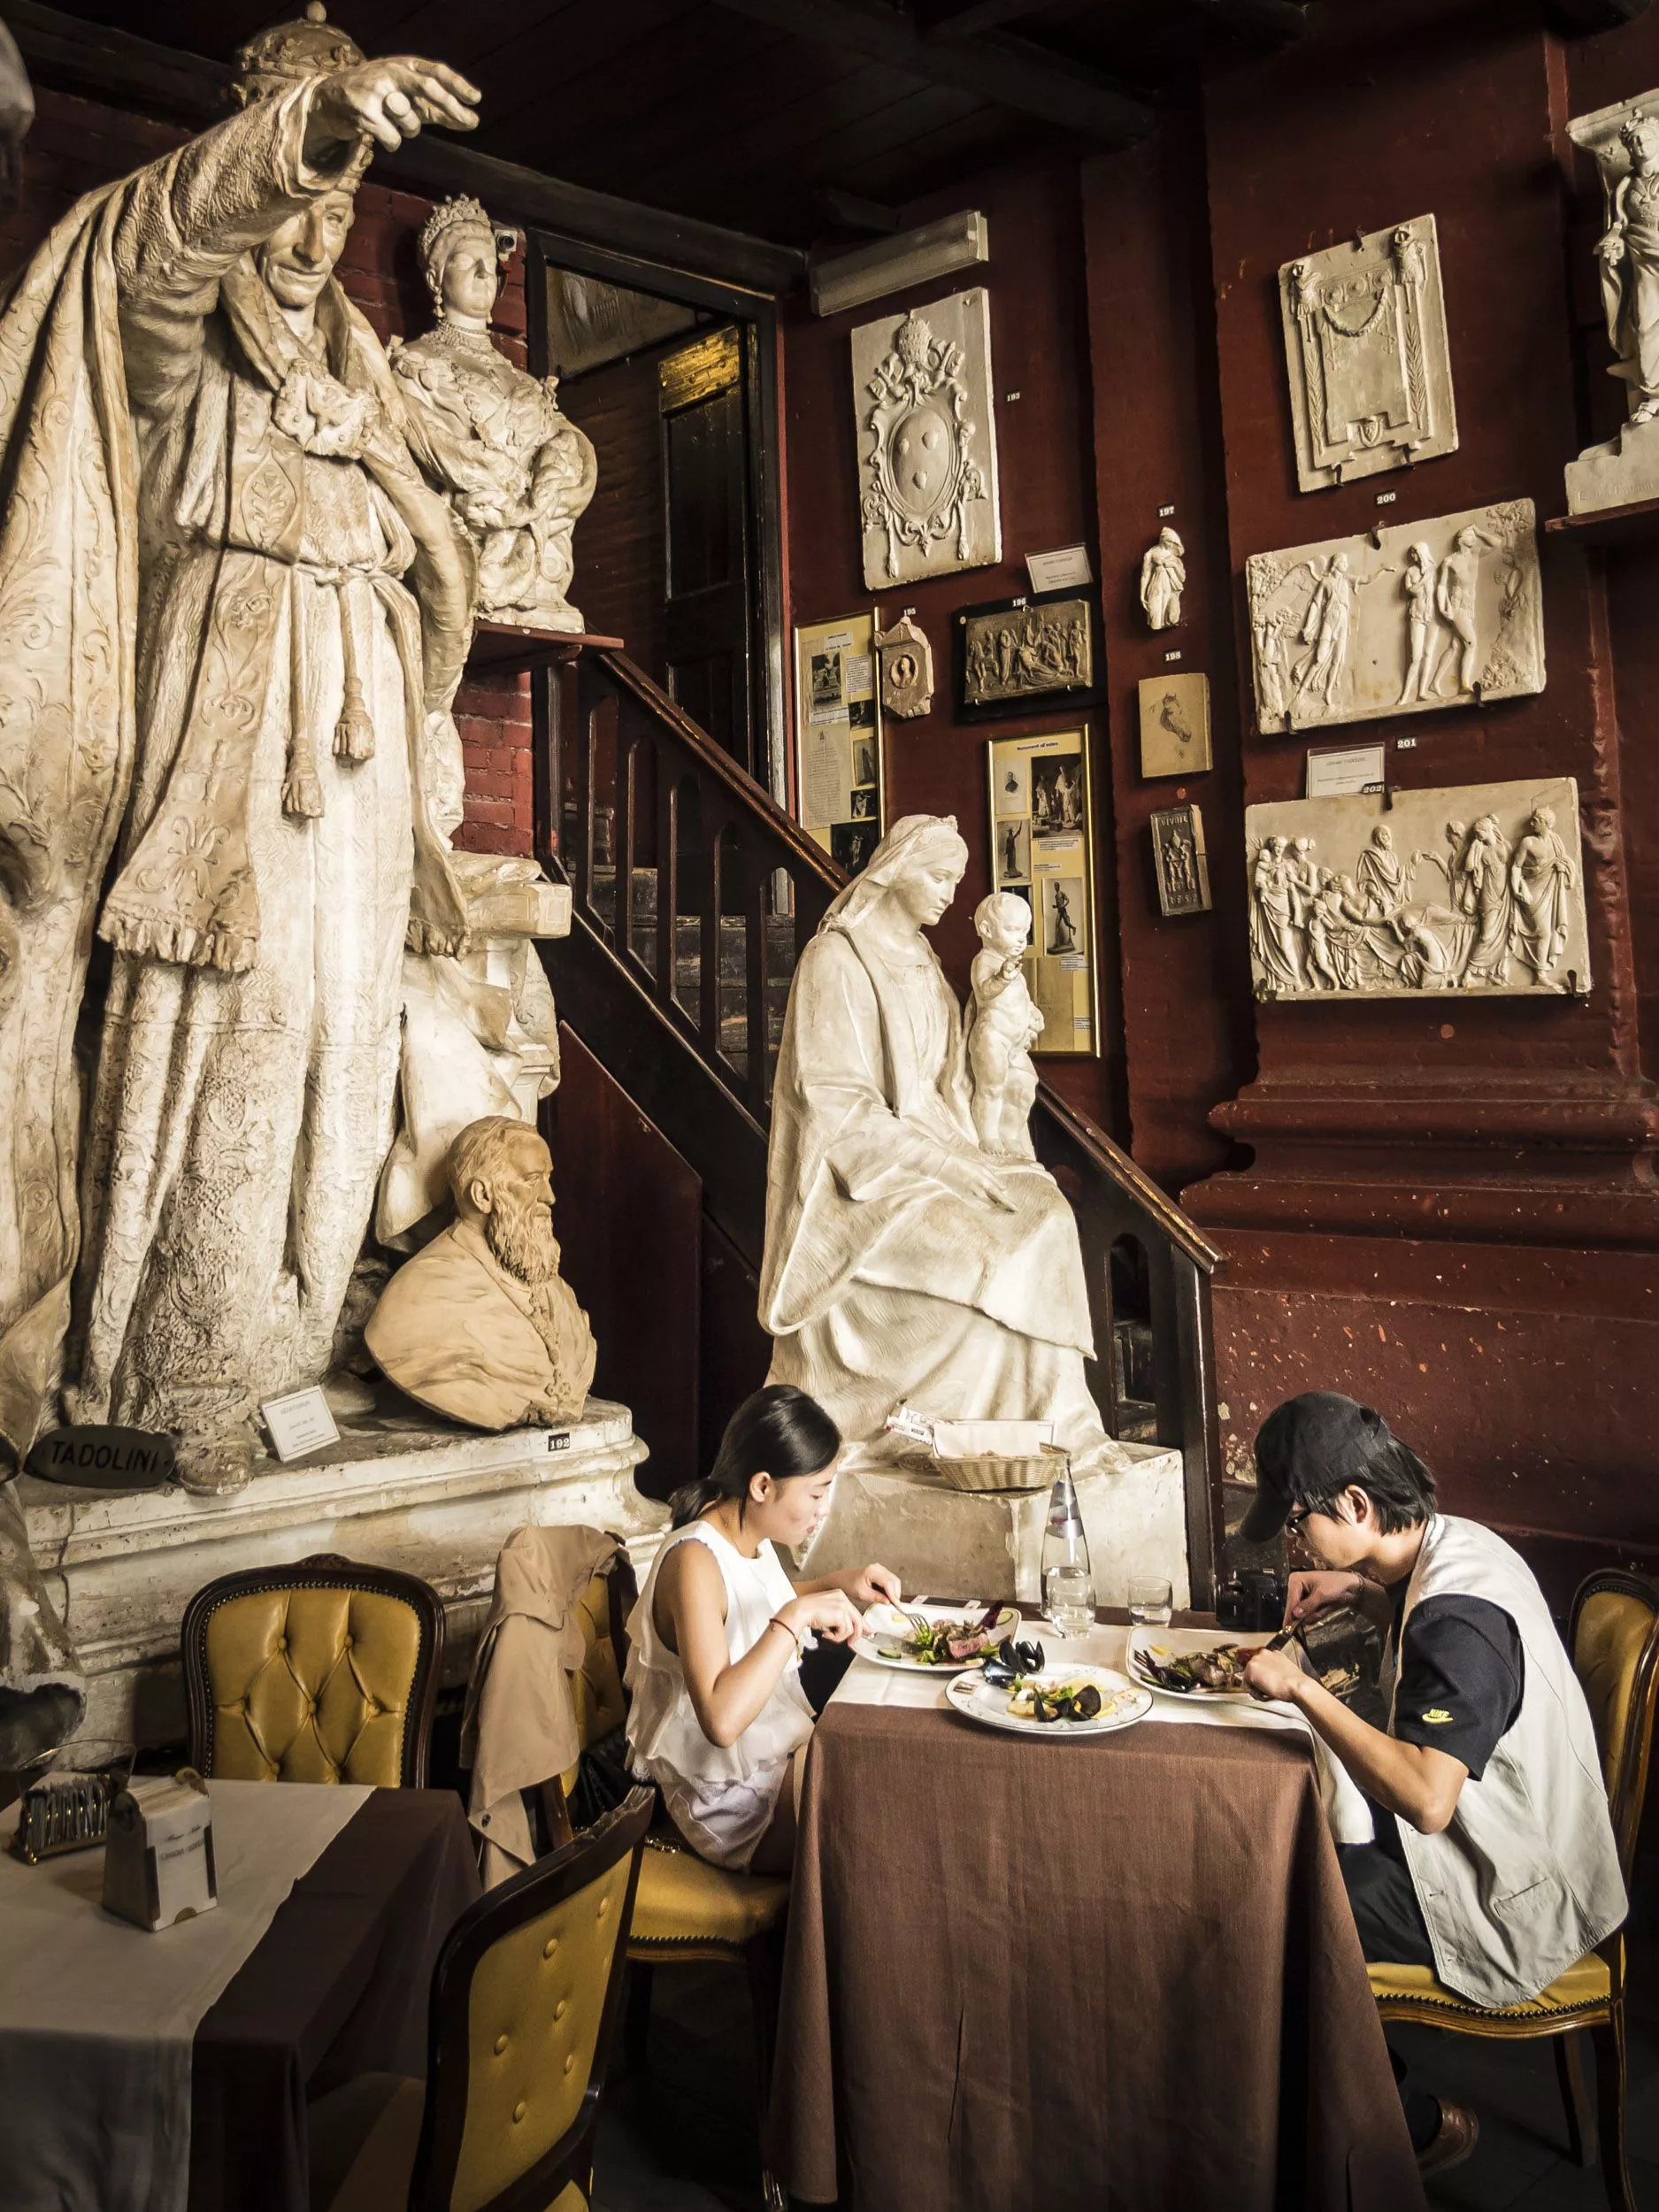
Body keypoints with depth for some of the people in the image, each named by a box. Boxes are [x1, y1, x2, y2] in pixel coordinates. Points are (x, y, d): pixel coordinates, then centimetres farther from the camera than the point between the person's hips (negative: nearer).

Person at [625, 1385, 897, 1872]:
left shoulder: (750, 1536, -1)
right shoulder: (695, 1559, -28)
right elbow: (721, 1720, -38)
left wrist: (840, 1584, 8)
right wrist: (798, 1614, -34)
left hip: (782, 1751, 9)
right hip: (733, 1803, -9)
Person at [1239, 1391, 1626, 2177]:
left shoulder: (1457, 1619, -31)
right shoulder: (1452, 1543, -3)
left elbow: (1426, 1799, -38)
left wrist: (1302, 1688, -32)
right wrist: (1360, 1591, 3)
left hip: (1510, 1904, -10)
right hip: (1506, 1837, 10)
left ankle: (1418, 2125, 14)